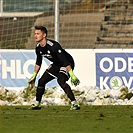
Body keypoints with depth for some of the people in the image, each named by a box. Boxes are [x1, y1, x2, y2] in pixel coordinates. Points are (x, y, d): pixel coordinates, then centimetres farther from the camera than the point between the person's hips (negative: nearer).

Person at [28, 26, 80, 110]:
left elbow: (65, 61, -33)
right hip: (56, 65, 9)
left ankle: (75, 104, -26)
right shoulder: (38, 48, -6)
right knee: (41, 81, 5)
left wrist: (72, 75, -34)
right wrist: (34, 76, 18)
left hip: (67, 64, -9)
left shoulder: (53, 46, -32)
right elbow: (38, 63, 13)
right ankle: (37, 104, 22)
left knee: (61, 80, -30)